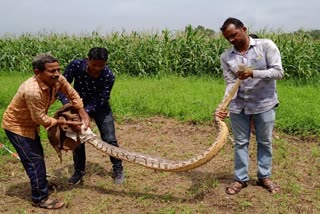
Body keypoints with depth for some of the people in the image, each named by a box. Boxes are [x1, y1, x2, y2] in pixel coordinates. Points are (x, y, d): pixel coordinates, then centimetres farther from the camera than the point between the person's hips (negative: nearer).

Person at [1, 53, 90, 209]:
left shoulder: (57, 80, -19)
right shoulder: (32, 90, -40)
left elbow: (72, 94, -1)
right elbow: (41, 119, -30)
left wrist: (82, 112, -11)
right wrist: (65, 122, -21)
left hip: (30, 123, 8)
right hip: (16, 125, -8)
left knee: (38, 155, 23)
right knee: (34, 160, -4)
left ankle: (41, 184, 45)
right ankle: (40, 198, 11)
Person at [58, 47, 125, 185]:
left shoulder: (109, 76, -30)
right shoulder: (75, 66, -28)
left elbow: (100, 101, -26)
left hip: (100, 106, -1)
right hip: (79, 105, 1)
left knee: (109, 139, -4)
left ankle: (118, 169, 17)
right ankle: (79, 171, 23)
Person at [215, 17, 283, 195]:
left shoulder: (266, 45, -9)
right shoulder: (226, 57, -3)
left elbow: (278, 72, -14)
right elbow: (230, 84, -9)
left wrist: (253, 73, -27)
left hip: (264, 104, -1)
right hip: (238, 106, 2)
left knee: (265, 142, 12)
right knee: (240, 143, 10)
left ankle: (264, 177, 31)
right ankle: (240, 178, 25)